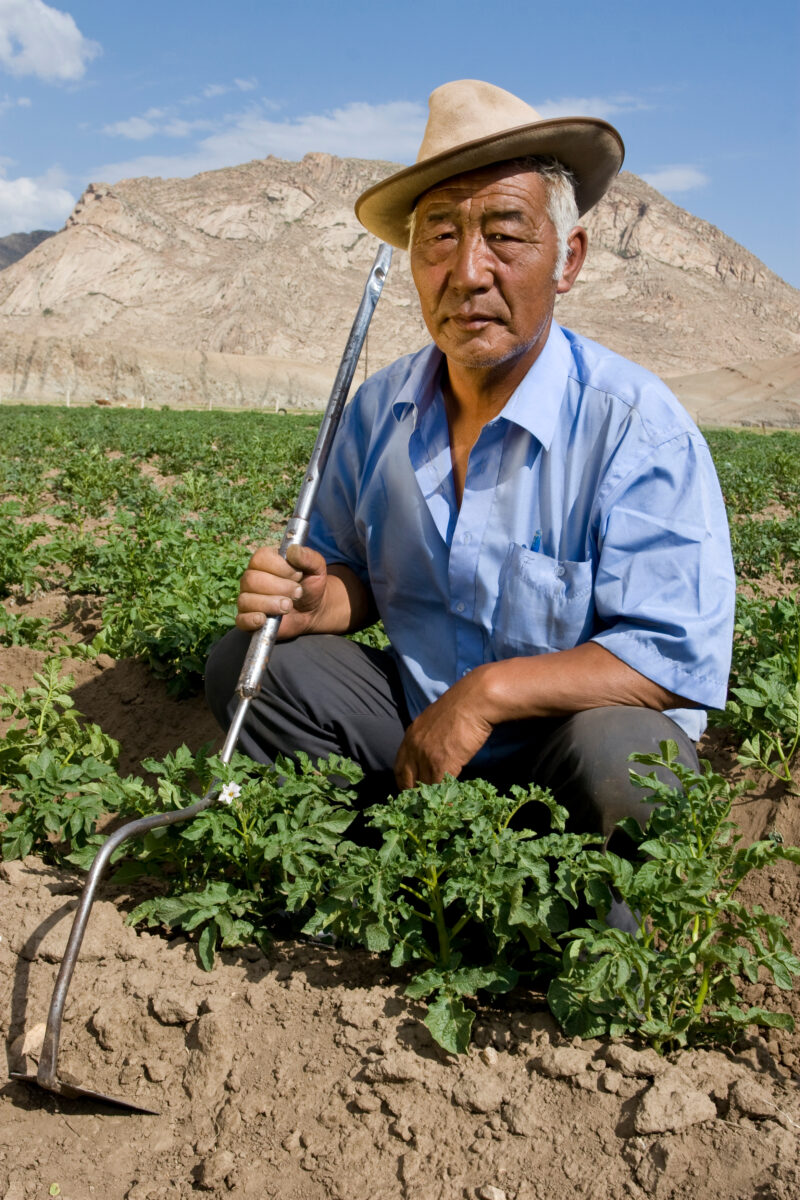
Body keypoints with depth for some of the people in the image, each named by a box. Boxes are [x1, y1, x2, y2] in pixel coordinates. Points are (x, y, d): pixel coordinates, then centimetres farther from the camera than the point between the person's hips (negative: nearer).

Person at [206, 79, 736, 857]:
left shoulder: (637, 427, -18)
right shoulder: (379, 411, 0)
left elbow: (681, 655, -22)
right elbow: (355, 570, 12)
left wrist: (490, 691, -28)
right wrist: (312, 602, -13)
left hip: (563, 739, -4)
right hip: (416, 722, 5)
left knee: (617, 758, -37)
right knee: (248, 663, -8)